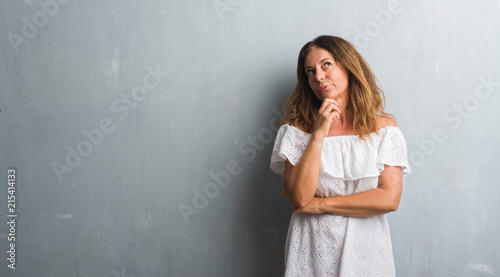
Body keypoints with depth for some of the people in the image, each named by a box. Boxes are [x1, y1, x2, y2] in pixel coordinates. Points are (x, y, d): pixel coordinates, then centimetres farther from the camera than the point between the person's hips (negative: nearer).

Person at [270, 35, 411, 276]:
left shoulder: (383, 126, -3)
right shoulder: (297, 128, -5)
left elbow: (389, 199, -11)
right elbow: (299, 198, -15)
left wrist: (319, 204, -11)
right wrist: (319, 134, -19)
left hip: (365, 247, 1)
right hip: (312, 249, 0)